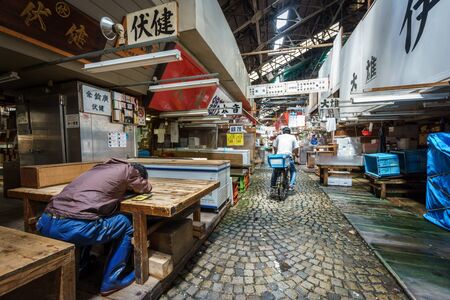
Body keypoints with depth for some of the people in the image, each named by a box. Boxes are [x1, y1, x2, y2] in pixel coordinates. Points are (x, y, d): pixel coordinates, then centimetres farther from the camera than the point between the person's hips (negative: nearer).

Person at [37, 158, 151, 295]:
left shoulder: (101, 167, 23)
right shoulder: (127, 169, 4)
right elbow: (145, 188, 21)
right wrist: (129, 187, 40)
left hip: (46, 223, 9)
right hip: (74, 228, -8)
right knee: (125, 224, 12)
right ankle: (111, 280, 19)